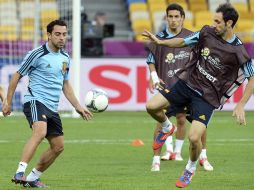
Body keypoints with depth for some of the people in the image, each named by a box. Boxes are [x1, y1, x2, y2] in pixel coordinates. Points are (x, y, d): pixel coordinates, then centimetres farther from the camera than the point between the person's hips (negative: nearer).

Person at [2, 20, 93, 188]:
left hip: (52, 108, 8)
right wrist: (8, 102, -2)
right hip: (35, 101, -8)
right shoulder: (37, 54, -7)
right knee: (40, 131, -34)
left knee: (58, 146, 8)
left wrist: (78, 106, 20)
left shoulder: (65, 58, 13)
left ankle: (33, 178, 22)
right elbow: (17, 76, -1)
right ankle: (20, 173, -39)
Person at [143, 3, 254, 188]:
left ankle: (191, 168, 17)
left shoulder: (239, 52, -17)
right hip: (187, 83, 4)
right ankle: (167, 128, 27)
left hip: (207, 96, -4)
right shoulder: (207, 33, -4)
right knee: (152, 106, -9)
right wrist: (160, 42, -5)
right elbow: (183, 42, 10)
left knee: (194, 138, -17)